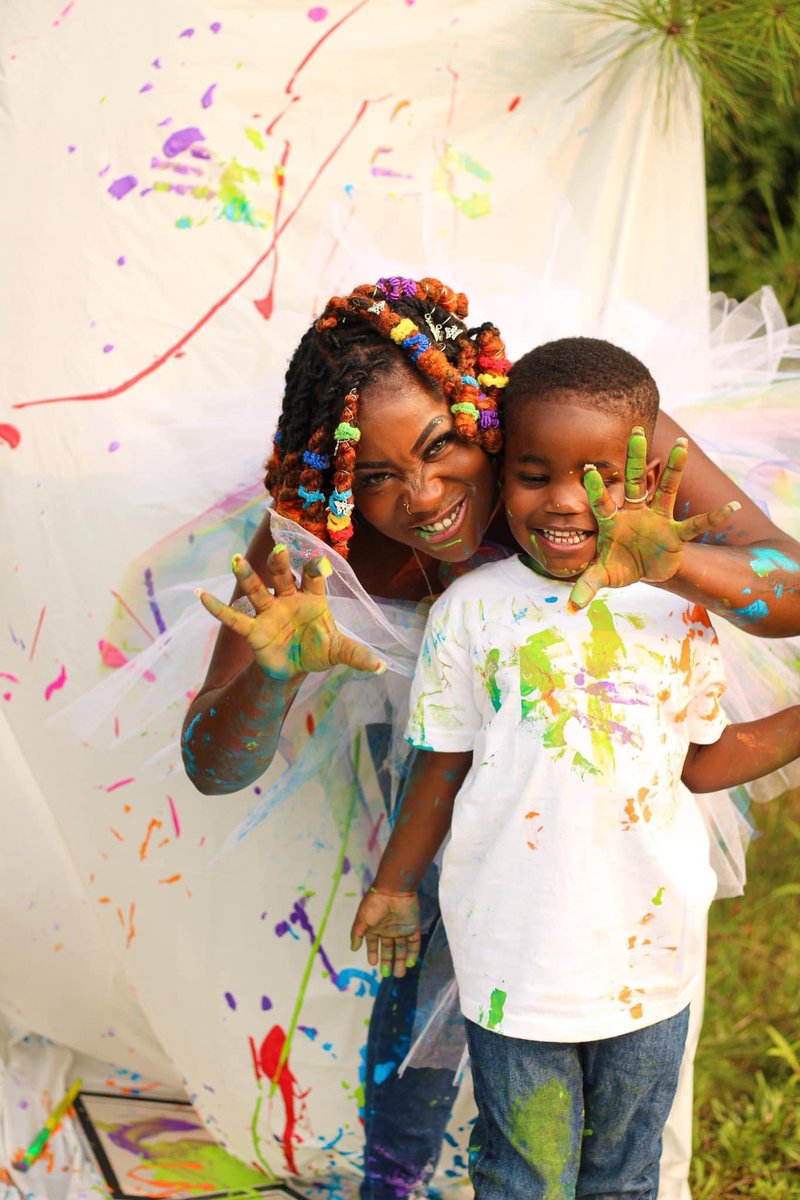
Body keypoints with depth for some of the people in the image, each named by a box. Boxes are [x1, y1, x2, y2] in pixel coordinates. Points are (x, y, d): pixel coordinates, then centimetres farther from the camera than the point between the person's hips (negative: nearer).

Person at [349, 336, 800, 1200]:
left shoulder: (676, 611, -2)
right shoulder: (474, 610, -9)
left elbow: (699, 762, 7)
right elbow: (443, 767, 2)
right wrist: (394, 886, 9)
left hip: (651, 958, 2)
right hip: (516, 961, -2)